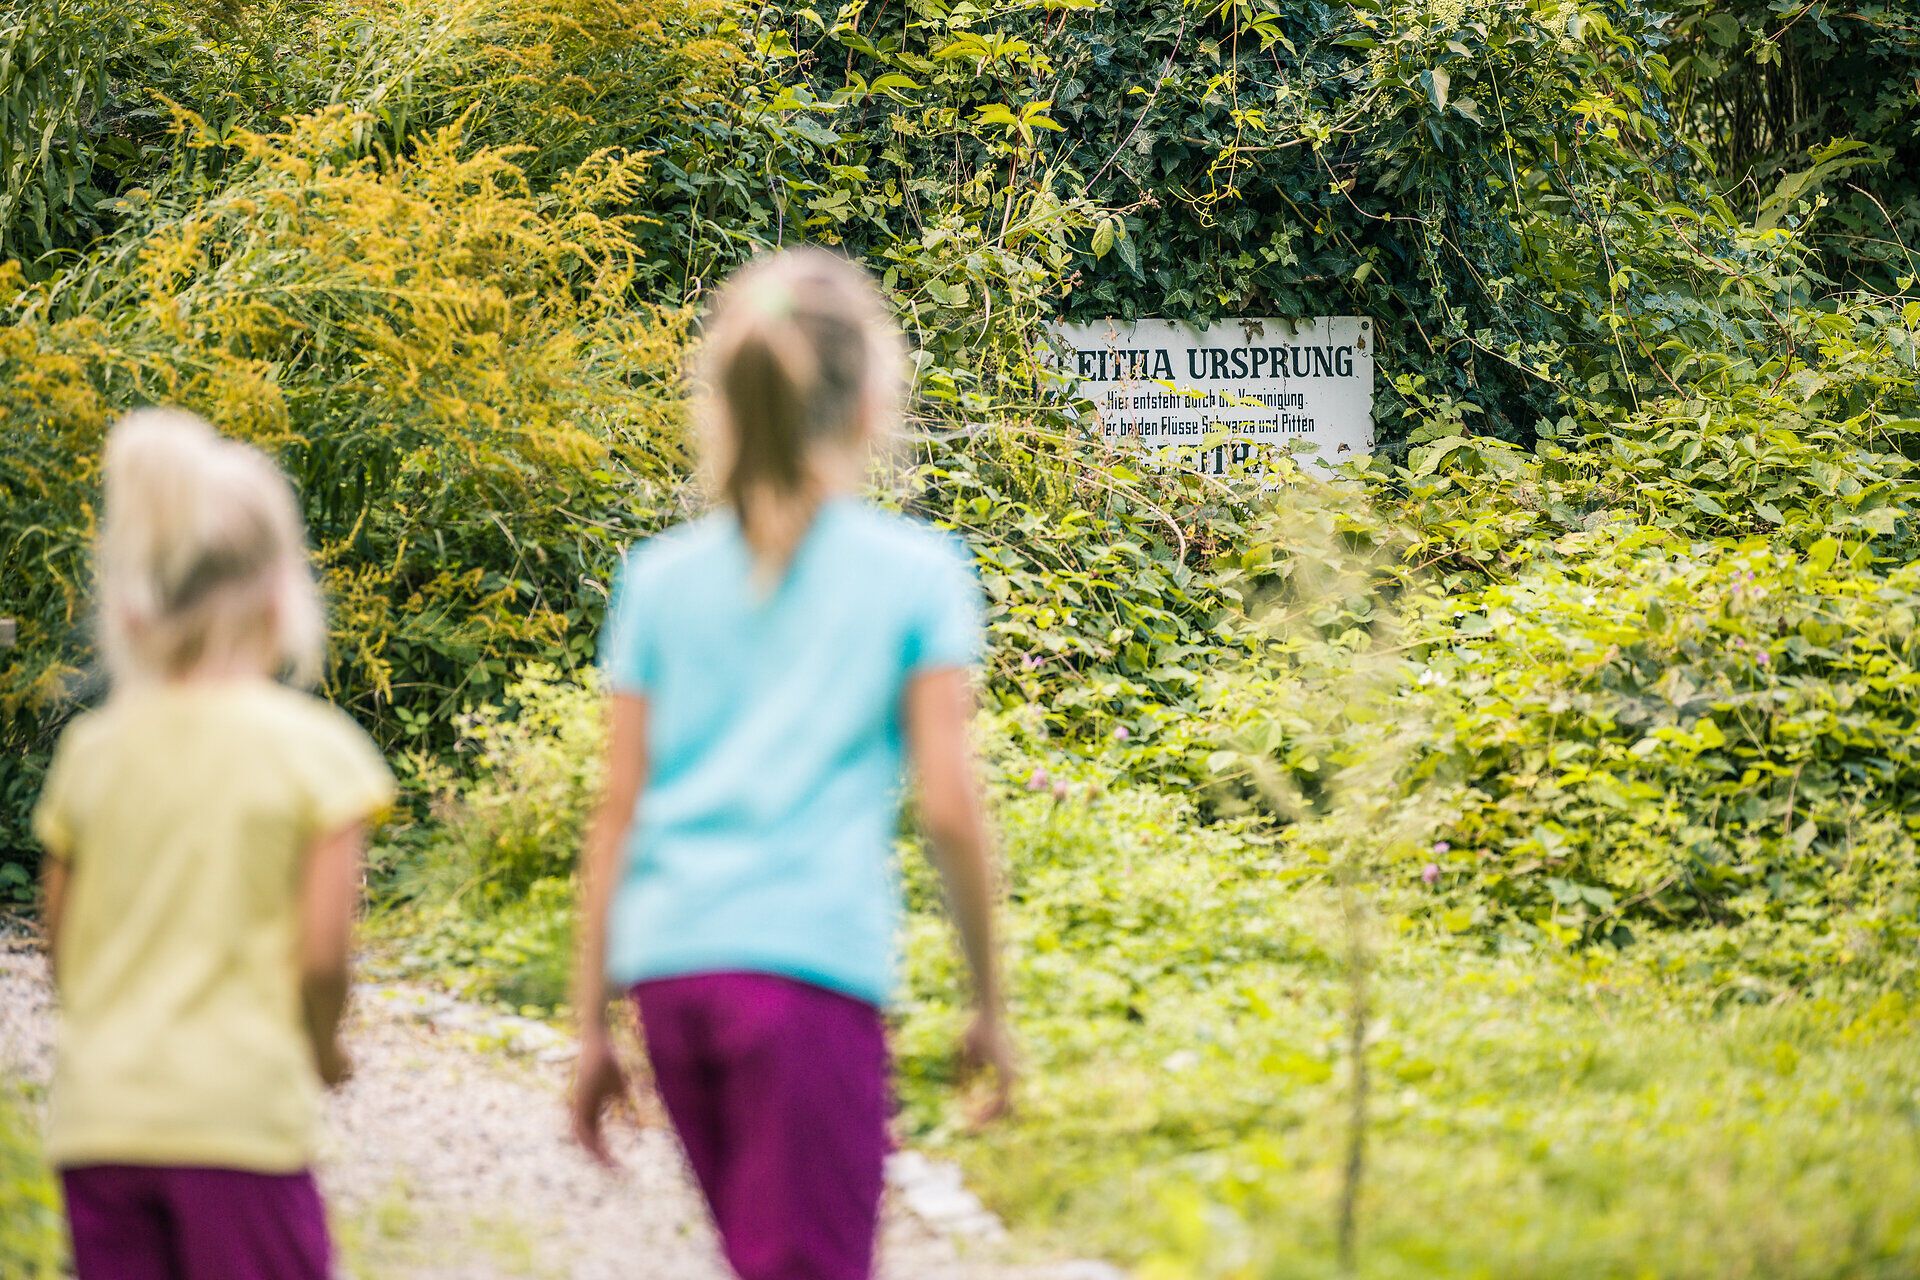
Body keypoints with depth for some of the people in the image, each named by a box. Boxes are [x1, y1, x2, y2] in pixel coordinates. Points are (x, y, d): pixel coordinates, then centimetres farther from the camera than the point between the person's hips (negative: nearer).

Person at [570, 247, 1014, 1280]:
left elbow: (619, 815, 10)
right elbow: (948, 807, -1)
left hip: (665, 963, 5)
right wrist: (989, 1000, 10)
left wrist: (592, 1027, 15)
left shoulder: (660, 577, 12)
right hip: (810, 960, -5)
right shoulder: (914, 571, 3)